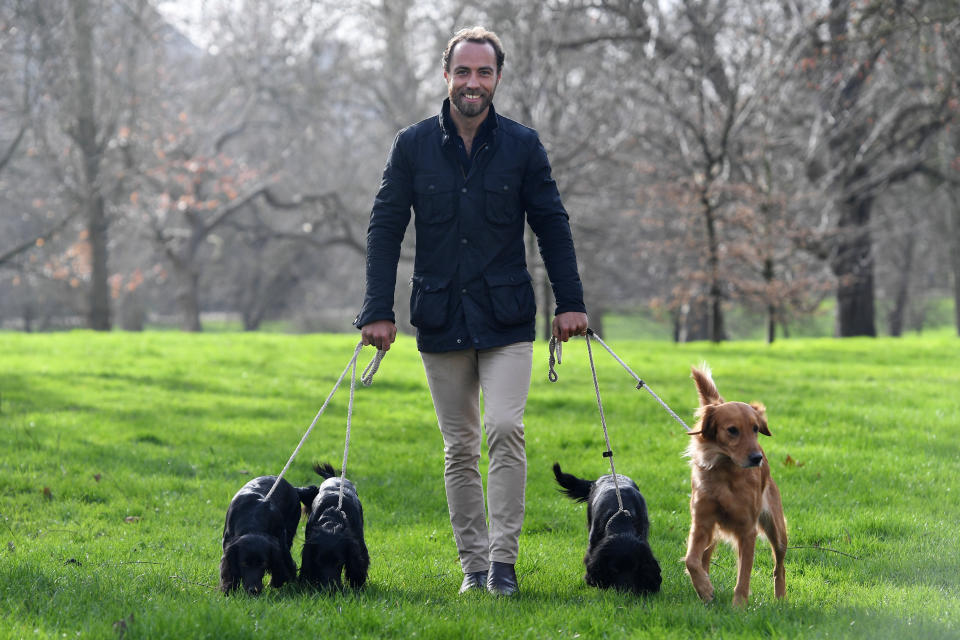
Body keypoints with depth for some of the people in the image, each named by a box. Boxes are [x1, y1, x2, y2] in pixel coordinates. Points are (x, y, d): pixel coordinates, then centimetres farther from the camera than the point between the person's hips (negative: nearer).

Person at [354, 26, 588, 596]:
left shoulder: (522, 145, 0)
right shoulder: (414, 145, 2)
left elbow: (552, 225, 5)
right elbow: (386, 228, 3)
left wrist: (570, 303, 0)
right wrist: (378, 311, -4)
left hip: (507, 319, -1)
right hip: (441, 321, 1)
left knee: (506, 429, -15)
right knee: (460, 446, 6)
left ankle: (503, 559, -9)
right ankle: (473, 565, 13)